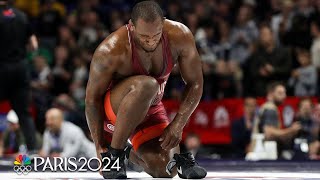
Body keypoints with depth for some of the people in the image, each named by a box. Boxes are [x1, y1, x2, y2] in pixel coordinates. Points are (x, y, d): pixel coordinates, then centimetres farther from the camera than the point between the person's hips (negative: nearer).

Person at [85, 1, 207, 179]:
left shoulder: (180, 36, -20)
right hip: (112, 110, -5)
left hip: (151, 109, 5)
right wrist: (100, 147, -19)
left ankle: (133, 154, 23)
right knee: (146, 85, -38)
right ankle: (114, 153, -22)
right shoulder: (110, 50, -30)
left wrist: (178, 124, -21)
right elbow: (92, 98, -19)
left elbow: (195, 84, -10)